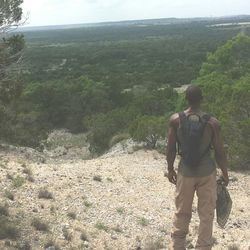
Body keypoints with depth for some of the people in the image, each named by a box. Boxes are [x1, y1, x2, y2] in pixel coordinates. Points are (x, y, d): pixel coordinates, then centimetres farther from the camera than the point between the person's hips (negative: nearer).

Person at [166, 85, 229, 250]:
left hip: (186, 172, 2)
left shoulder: (175, 120, -10)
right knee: (206, 214, 14)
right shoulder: (213, 122, -13)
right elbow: (220, 152, -7)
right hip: (207, 172, -1)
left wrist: (170, 169, 11)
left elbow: (170, 149, -4)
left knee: (182, 212, 19)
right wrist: (225, 173, 8)